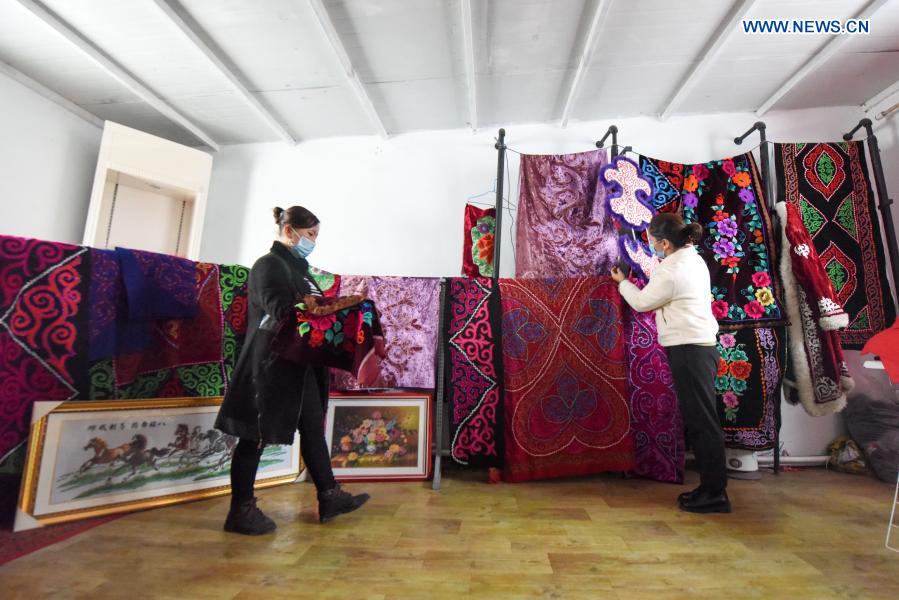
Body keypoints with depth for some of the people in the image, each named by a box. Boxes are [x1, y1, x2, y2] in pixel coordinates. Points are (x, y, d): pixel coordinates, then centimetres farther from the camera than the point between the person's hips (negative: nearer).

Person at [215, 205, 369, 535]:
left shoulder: (298, 268, 19)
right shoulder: (269, 265, -7)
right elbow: (279, 309, -21)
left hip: (300, 364, 9)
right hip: (272, 364, -9)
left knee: (313, 428, 11)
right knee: (256, 436, 3)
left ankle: (329, 497, 21)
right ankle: (241, 511, 17)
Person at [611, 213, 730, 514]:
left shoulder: (671, 271, -17)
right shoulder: (693, 260, 13)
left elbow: (642, 302, -3)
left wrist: (622, 281, 12)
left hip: (689, 350, -10)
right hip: (700, 346, 10)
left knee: (701, 421, -2)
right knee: (700, 420, 14)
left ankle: (715, 494, 8)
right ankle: (710, 486, 24)